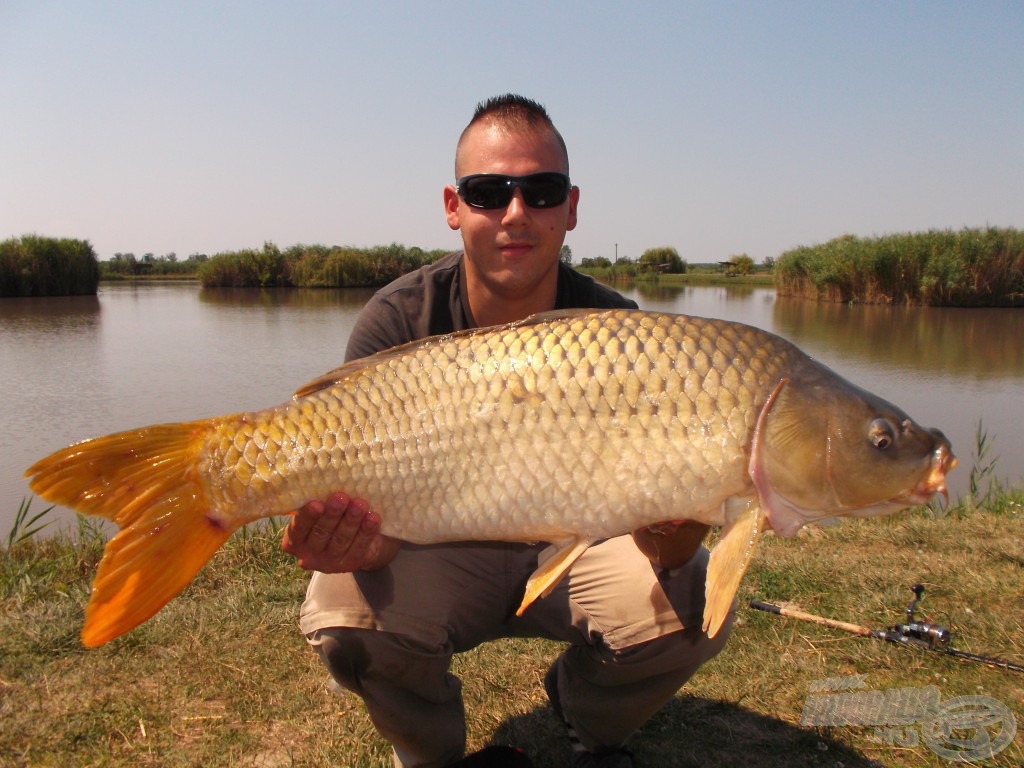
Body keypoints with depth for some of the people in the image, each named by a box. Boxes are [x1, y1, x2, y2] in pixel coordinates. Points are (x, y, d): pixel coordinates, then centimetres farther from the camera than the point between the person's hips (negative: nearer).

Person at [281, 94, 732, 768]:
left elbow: (658, 541, -19)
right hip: (441, 556, 0)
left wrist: (675, 532, -44)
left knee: (693, 603, -24)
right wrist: (356, 542, -44)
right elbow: (373, 505, -19)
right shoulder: (397, 323, -17)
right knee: (345, 615, -29)